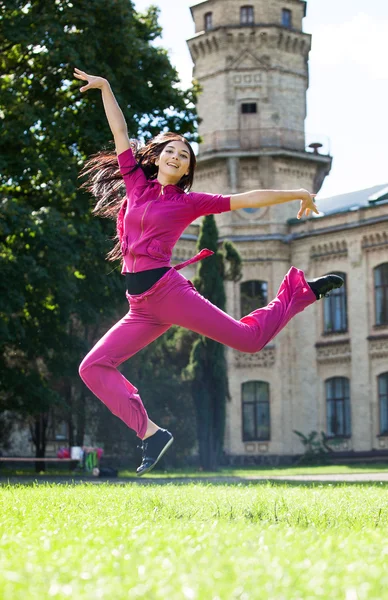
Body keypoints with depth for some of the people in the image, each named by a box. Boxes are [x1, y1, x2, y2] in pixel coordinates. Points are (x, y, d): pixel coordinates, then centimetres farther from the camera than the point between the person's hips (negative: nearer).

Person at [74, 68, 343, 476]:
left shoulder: (188, 202, 6)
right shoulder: (136, 183, 15)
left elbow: (246, 199, 8)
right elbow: (120, 132, 18)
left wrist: (297, 194, 9)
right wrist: (105, 87, 16)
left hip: (168, 290, -4)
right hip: (141, 309, 4)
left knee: (249, 338, -4)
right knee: (93, 368, -6)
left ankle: (303, 289, 21)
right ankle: (151, 432, -7)